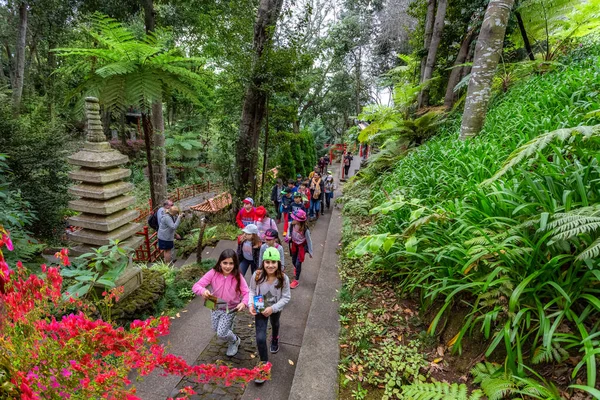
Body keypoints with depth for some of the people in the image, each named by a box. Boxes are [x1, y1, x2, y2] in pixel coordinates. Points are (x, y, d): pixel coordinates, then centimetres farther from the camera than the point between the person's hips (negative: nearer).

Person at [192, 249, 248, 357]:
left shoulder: (238, 277, -22)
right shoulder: (213, 273, -21)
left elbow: (246, 292, -19)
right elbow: (196, 286, -23)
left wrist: (243, 303, -39)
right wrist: (203, 291, -45)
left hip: (230, 310, -3)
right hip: (215, 308, 3)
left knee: (221, 334, -4)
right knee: (216, 329, 23)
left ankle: (235, 341, 28)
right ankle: (228, 324, 56)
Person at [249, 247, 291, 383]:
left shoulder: (283, 279, -29)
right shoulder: (257, 276, -26)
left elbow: (286, 297, -19)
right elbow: (252, 291, -10)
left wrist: (273, 308, -28)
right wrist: (251, 304, -26)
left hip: (275, 309, 1)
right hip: (260, 310, -1)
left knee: (275, 325, 33)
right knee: (260, 338, -8)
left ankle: (275, 339, 70)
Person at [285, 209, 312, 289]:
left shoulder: (305, 229, -31)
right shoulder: (292, 225, -20)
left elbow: (309, 240, -18)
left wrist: (310, 252, -10)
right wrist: (288, 238, -20)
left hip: (302, 246, -5)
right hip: (294, 244, 5)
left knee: (298, 263, -2)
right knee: (293, 261, 22)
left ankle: (296, 280, 19)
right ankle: (296, 268, 59)